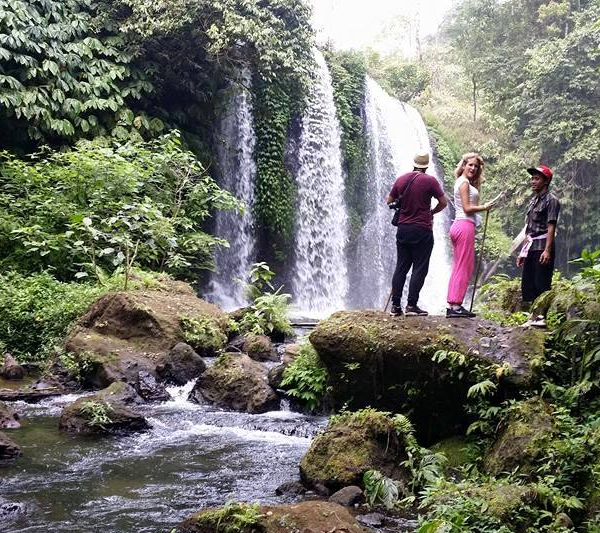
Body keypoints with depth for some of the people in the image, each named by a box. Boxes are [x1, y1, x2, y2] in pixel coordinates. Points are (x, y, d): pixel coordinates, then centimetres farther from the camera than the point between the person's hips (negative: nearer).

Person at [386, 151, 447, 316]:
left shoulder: (401, 179, 4)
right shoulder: (430, 180, -8)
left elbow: (389, 201, 12)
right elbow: (443, 202, -5)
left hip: (403, 229, 4)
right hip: (422, 231, -4)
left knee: (401, 267, 9)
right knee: (419, 268, 0)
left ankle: (396, 305, 7)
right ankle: (411, 305, -4)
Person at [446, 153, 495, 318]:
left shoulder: (462, 182, 20)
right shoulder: (464, 182, -8)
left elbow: (466, 206, 13)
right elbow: (467, 208, -14)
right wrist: (484, 207, -2)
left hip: (458, 225, 10)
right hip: (465, 225, -10)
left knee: (458, 267, 10)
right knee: (464, 267, -8)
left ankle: (452, 305, 10)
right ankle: (456, 306, -9)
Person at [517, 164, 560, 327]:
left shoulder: (550, 200, -5)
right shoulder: (533, 201, 19)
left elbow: (551, 227, -14)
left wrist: (547, 250, -23)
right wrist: (523, 251, 17)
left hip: (542, 248, -9)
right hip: (530, 248, 9)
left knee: (541, 284, -9)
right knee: (527, 284, 8)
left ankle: (543, 316, -7)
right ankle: (534, 316, 14)